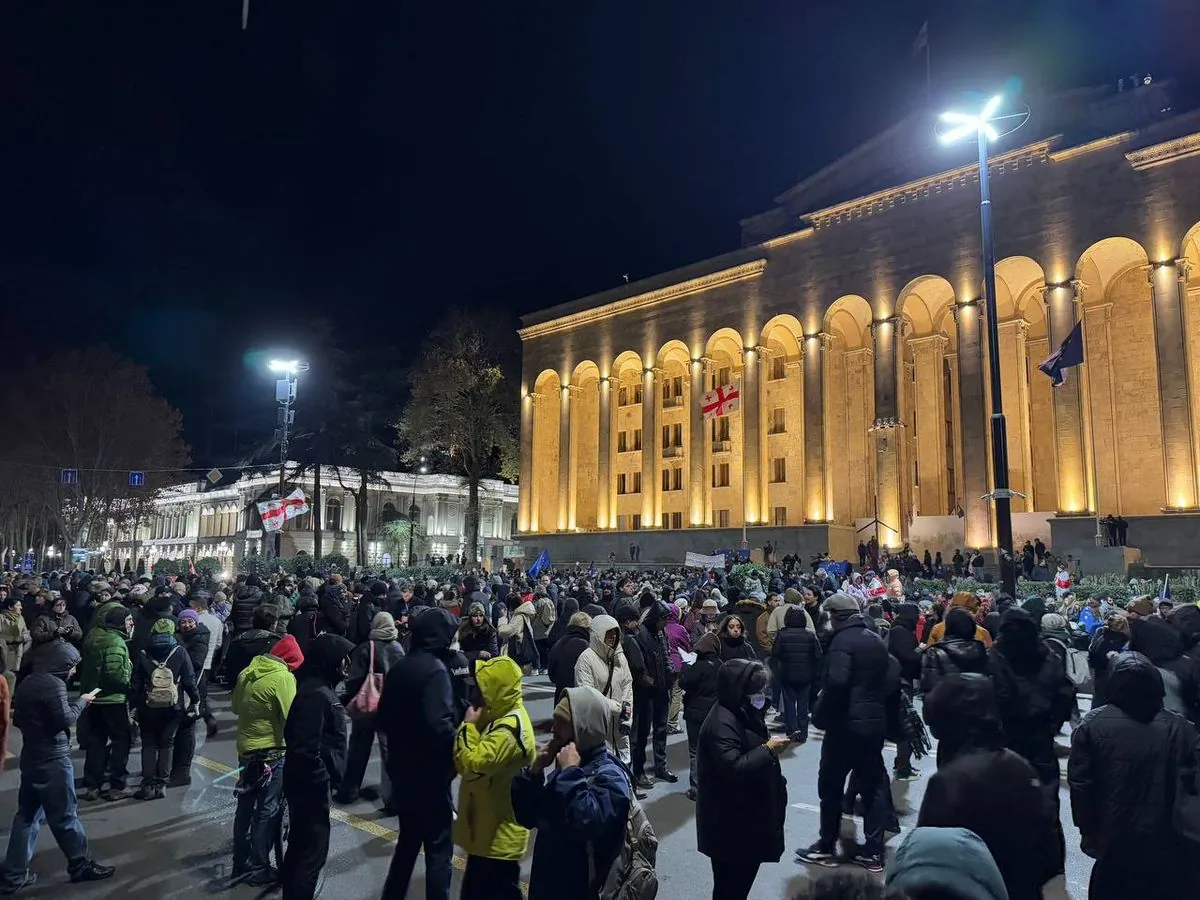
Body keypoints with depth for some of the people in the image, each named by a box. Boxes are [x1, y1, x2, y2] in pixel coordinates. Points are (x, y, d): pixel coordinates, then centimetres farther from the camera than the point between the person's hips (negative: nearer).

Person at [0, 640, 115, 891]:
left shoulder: (27, 682, 10)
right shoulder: (54, 684, -19)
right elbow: (65, 720, -19)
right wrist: (82, 701, -6)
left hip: (31, 757, 9)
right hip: (52, 760, -9)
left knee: (28, 814, 13)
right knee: (65, 815, 2)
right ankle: (81, 865, 13)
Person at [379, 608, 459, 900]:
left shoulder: (398, 668, 5)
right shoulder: (435, 670, -19)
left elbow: (384, 718, 11)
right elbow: (439, 726, -28)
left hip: (402, 769, 8)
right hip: (430, 773, -8)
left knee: (408, 840, 22)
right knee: (439, 848, 4)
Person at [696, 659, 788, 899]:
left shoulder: (742, 713, 8)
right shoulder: (722, 723, -24)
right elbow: (733, 768, -31)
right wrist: (768, 749, -25)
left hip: (747, 813, 10)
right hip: (730, 821, -10)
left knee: (742, 876, 19)